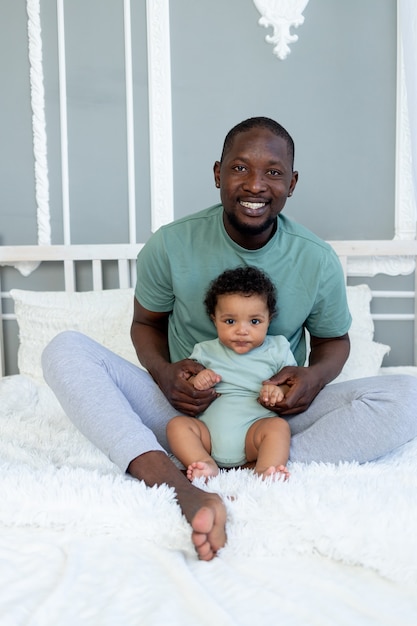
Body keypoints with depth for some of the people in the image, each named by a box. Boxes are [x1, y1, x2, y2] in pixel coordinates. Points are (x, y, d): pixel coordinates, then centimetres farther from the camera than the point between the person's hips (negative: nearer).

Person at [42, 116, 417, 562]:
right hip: (186, 410, 0)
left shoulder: (318, 261, -5)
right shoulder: (169, 246, -7)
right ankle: (186, 492, -41)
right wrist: (164, 372, -14)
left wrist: (316, 375, -14)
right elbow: (146, 323, 8)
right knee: (65, 351, -22)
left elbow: (333, 339, 11)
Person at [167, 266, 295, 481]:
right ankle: (206, 465, -39)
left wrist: (279, 390, -12)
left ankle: (265, 471, -46)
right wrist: (195, 381, -6)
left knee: (278, 425, -29)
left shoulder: (277, 349, 11)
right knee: (177, 424, -21)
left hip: (254, 428, -2)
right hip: (209, 433, 2)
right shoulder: (205, 351, 15)